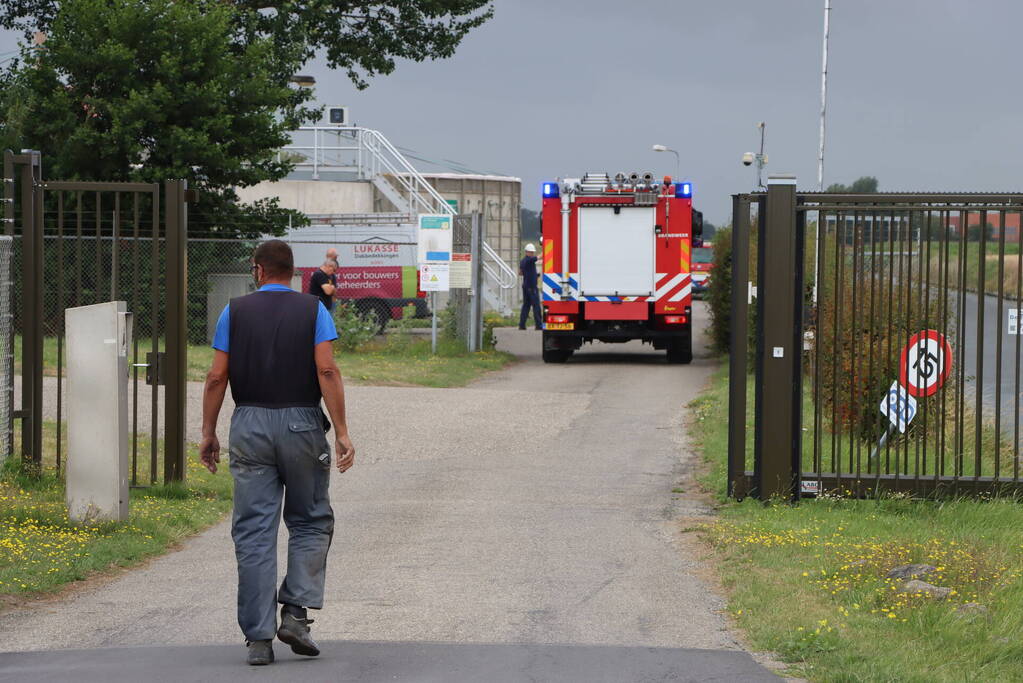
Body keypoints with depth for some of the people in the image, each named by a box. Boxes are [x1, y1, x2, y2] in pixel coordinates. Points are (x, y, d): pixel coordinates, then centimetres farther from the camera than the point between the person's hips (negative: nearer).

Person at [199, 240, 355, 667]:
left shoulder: (235, 312, 5)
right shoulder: (313, 310, 2)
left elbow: (217, 377, 0)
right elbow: (327, 371, -9)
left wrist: (208, 433, 8)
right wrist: (341, 432, -9)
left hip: (249, 424, 1)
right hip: (302, 423, -1)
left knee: (254, 531, 2)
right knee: (310, 521, 15)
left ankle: (258, 637, -1)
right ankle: (296, 611, -1)